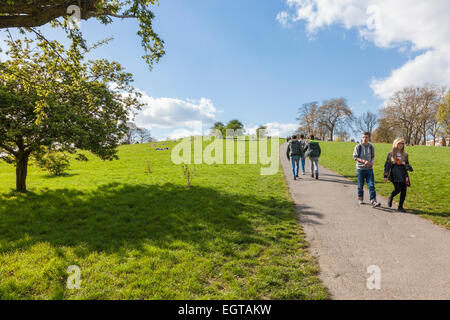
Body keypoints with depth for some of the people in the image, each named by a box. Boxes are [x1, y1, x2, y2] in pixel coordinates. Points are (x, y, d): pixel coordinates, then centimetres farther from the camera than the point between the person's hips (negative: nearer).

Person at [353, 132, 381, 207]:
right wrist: (364, 161, -20)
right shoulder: (358, 146, -5)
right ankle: (360, 199, 26)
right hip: (360, 169, -2)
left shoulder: (371, 147, 4)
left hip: (369, 169, 2)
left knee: (371, 185, -6)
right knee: (360, 185, 9)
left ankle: (373, 201, -7)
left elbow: (373, 156, 15)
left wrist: (372, 161, -8)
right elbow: (355, 157, -7)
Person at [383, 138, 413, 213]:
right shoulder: (391, 154, 4)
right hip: (395, 174, -4)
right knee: (398, 189, -17)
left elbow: (407, 164, 21)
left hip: (403, 174, 4)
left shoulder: (405, 154, 13)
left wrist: (408, 167, -3)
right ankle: (391, 198, 15)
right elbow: (387, 165, 3)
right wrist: (385, 176, -1)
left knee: (404, 191, -2)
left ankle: (400, 207, 11)